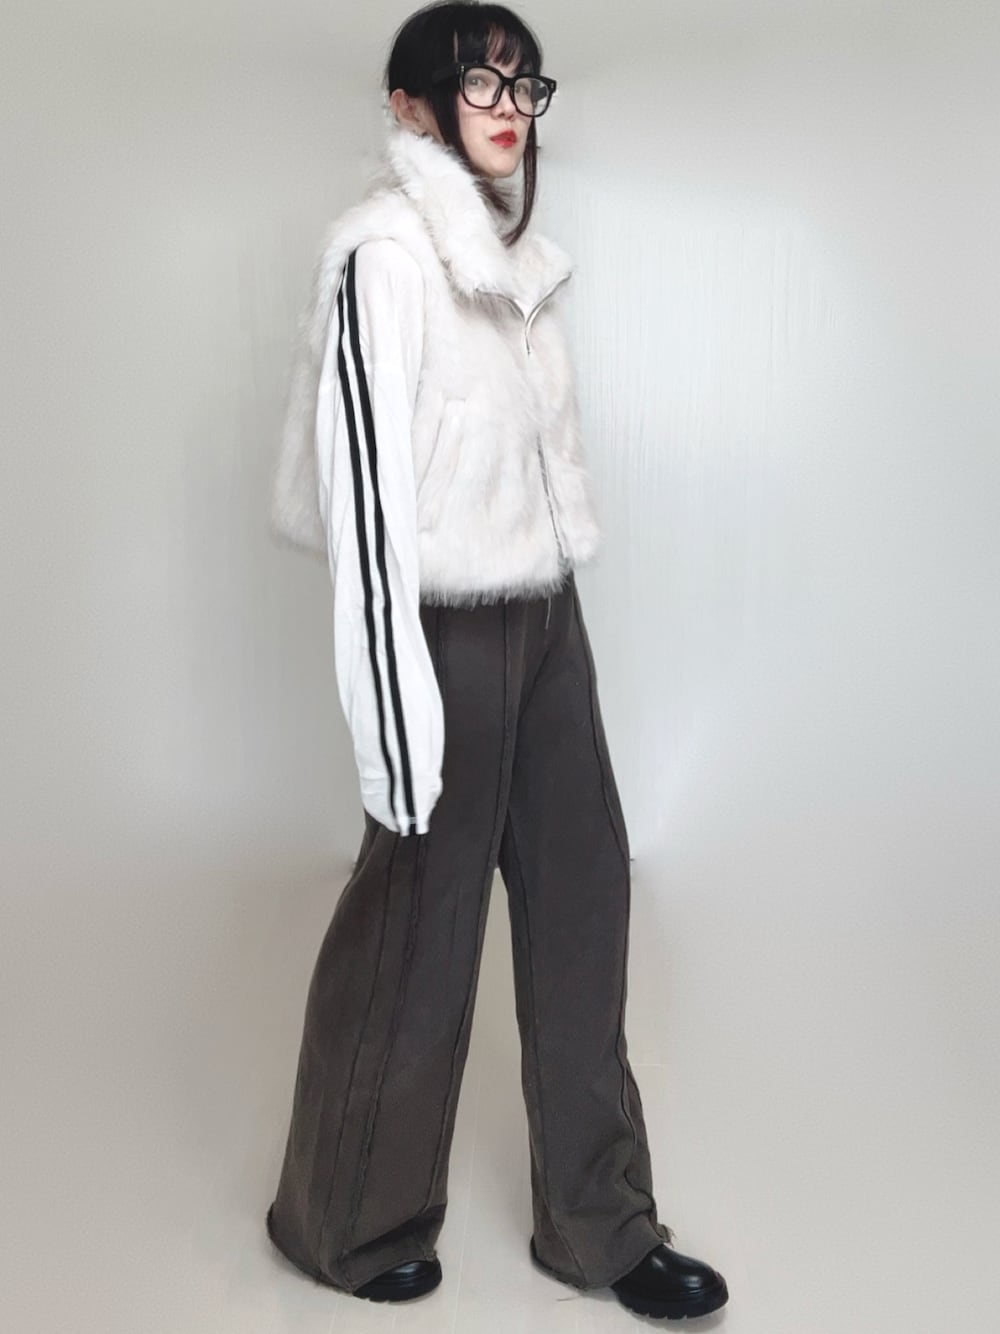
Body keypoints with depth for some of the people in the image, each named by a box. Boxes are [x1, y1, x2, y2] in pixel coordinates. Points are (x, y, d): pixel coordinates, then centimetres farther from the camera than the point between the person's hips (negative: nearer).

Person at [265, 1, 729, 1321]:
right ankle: (350, 1220, 30)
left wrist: (552, 615, 17)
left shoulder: (508, 246, 12)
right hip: (450, 629, -8)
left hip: (546, 618, 8)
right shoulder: (386, 247, -13)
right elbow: (368, 483, -18)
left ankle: (599, 1221, 28)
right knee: (419, 927, 6)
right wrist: (398, 716, -19)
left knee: (581, 898, 11)